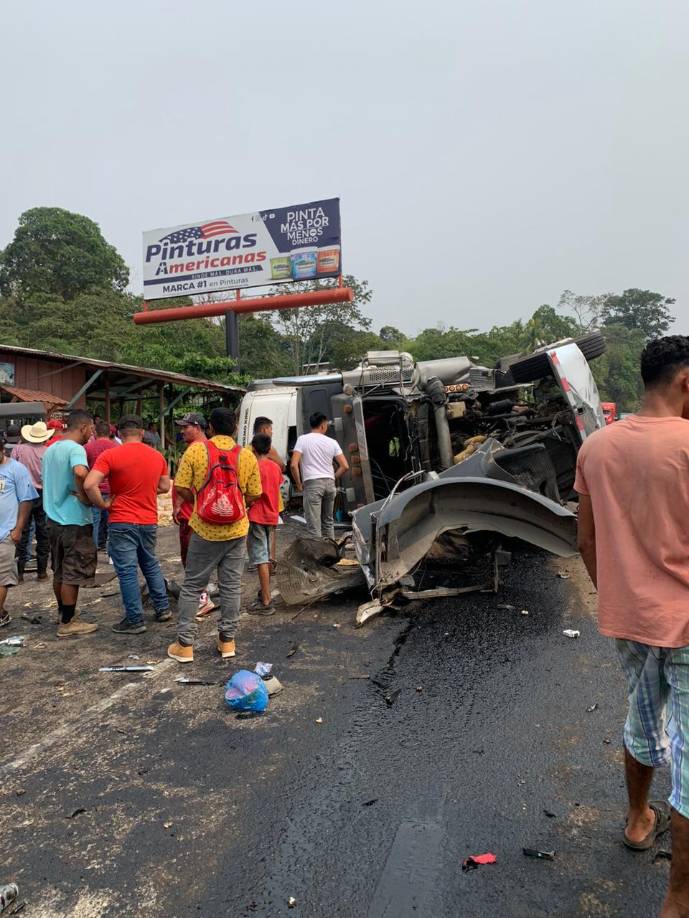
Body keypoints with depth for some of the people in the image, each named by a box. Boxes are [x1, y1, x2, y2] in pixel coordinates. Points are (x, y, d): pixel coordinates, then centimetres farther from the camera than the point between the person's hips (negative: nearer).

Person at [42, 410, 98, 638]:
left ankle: (64, 614, 31)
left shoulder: (51, 449, 12)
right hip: (74, 521, -9)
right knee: (72, 574, 1)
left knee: (59, 572, 18)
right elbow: (80, 472, -38)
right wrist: (84, 497, -23)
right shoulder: (75, 448, -17)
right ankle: (67, 623, 10)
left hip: (54, 518, 9)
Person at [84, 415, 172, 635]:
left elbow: (89, 485, -21)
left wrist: (103, 505, -8)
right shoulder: (157, 456, 3)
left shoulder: (110, 455, -11)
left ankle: (135, 620, 10)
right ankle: (163, 608, 28)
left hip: (122, 522, -5)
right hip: (149, 521, 5)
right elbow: (165, 487, 13)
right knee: (151, 564, 22)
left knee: (127, 571, 3)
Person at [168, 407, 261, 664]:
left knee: (192, 586, 10)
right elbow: (253, 494, 1)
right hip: (236, 530, 2)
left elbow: (181, 488, -7)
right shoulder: (247, 455, -3)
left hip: (205, 529, -1)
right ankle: (227, 640, 20)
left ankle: (185, 644, 15)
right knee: (231, 586, 11)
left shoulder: (196, 450, -8)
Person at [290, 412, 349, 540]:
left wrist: (298, 483, 1)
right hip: (329, 482, 4)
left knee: (314, 524, -4)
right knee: (328, 521, 19)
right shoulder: (332, 442, 8)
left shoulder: (303, 439, -1)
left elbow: (294, 465, -11)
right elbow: (345, 466, 4)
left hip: (312, 483, -4)